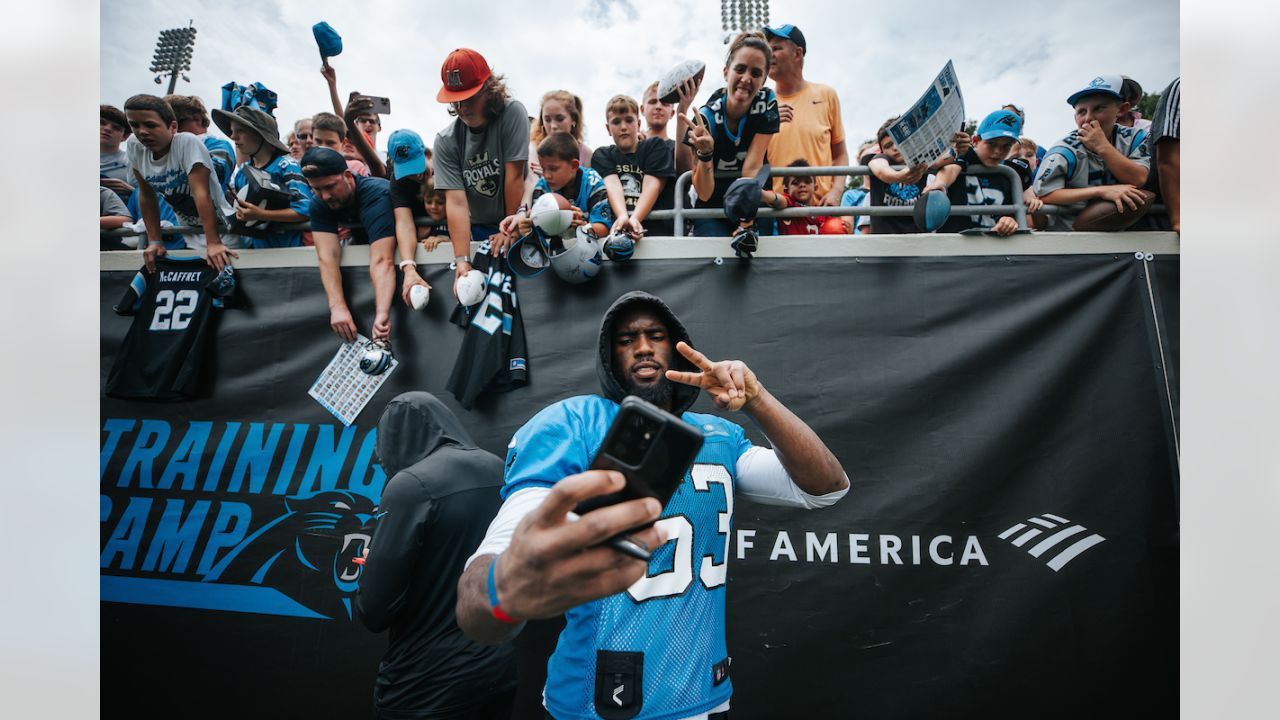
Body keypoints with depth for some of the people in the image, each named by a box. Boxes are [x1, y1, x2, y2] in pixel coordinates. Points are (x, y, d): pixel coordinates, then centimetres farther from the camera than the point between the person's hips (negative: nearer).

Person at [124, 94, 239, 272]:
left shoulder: (187, 142, -22)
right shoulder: (133, 146, -6)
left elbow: (201, 193, -29)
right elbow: (147, 196, 3)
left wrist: (213, 243, -34)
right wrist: (154, 241, 0)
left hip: (221, 230, -5)